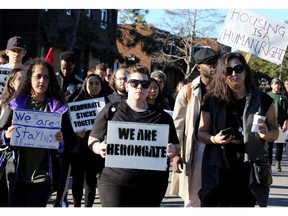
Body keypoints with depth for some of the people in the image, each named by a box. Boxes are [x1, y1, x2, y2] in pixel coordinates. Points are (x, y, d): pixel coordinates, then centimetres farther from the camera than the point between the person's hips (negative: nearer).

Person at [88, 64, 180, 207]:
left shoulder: (162, 116, 10)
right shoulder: (111, 110, 6)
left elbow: (176, 146, 16)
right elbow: (92, 140, 9)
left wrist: (172, 150, -8)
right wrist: (99, 147, -14)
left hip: (152, 185, 2)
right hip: (115, 182, -2)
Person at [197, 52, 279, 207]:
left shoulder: (262, 100, 1)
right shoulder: (213, 101, 3)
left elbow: (275, 131, 10)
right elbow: (201, 133, 10)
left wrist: (266, 134, -13)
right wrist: (214, 139, -12)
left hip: (248, 172, 0)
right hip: (218, 171, 0)